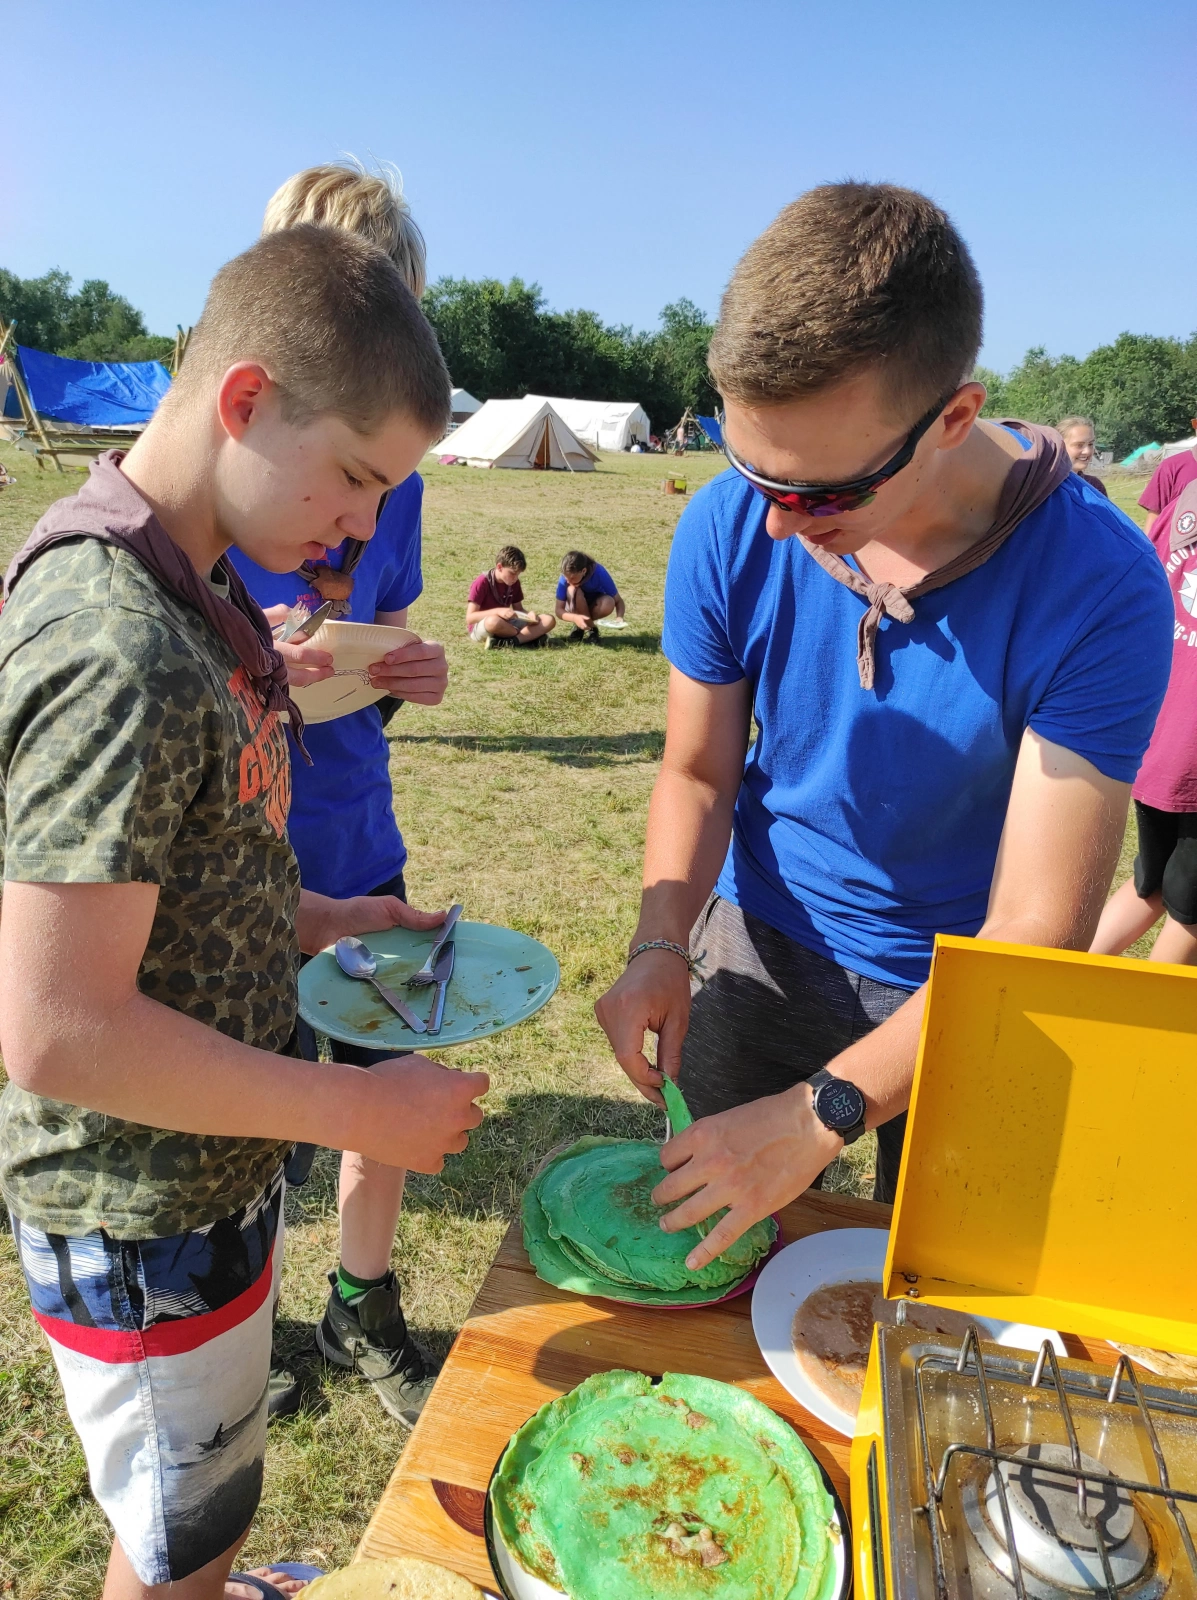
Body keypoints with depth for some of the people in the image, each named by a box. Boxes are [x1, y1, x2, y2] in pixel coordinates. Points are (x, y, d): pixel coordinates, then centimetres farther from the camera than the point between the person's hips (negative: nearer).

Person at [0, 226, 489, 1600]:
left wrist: (318, 919, 3)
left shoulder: (181, 587, 1)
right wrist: (360, 1111, -22)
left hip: (206, 1168, 8)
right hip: (143, 1220, -8)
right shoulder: (120, 653, -30)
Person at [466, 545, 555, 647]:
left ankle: (506, 642, -27)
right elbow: (469, 618, -20)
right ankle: (531, 636, -19)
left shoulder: (514, 583, 3)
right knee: (493, 621, -45)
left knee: (549, 620, -13)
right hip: (480, 628, -6)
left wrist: (528, 615, -13)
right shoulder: (482, 582, -15)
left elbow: (519, 609, 11)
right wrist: (497, 611, -32)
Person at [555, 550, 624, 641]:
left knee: (608, 603, -35)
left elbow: (619, 601, -23)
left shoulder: (599, 573, -31)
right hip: (576, 606, 0)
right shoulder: (565, 578, -29)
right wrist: (575, 618, -47)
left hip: (595, 603, 0)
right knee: (572, 590, -34)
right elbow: (559, 610, -26)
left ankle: (586, 624, -7)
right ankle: (591, 628, -15)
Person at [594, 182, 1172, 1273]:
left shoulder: (1099, 588, -27)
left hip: (960, 994, -2)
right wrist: (662, 944, -22)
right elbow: (698, 772, -5)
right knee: (709, 1257, 20)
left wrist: (818, 1116, -33)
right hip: (760, 949, 3)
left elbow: (1034, 934, -26)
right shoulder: (732, 526, -17)